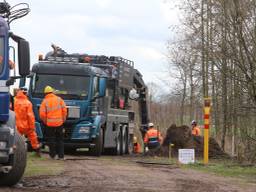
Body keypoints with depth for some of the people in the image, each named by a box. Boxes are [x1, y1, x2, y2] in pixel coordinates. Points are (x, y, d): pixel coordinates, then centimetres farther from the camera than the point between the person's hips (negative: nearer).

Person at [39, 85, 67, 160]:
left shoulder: (45, 101, -4)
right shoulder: (59, 99, 2)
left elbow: (42, 114, -10)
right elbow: (64, 110, -2)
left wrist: (45, 121, 6)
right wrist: (63, 119, 10)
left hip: (49, 124, -2)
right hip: (59, 123, 2)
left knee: (51, 140, 9)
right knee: (60, 140, 10)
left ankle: (52, 155, 12)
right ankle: (61, 155, 7)